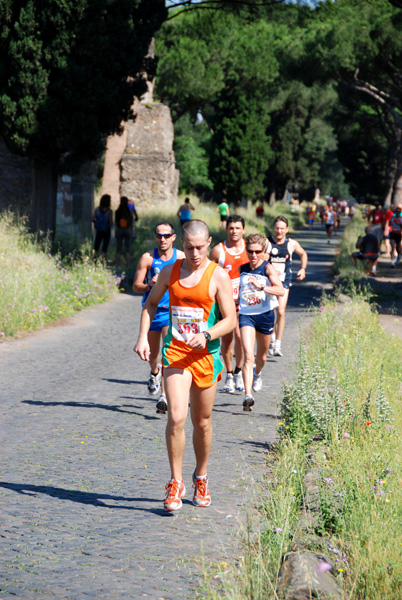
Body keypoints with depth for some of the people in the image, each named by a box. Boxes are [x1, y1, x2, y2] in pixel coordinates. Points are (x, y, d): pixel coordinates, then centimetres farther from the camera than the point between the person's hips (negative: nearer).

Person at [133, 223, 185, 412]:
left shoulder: (181, 258, -2)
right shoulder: (148, 258, -5)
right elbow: (136, 286, -3)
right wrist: (149, 286, -22)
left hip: (173, 311, -1)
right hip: (152, 310, 1)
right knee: (152, 354, 13)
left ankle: (164, 396, -18)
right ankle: (155, 373, 49)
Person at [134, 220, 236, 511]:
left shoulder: (218, 275, -4)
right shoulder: (170, 271, 5)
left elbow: (230, 320, -6)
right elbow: (151, 303, 20)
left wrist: (207, 336, -24)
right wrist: (143, 337, 7)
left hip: (205, 355, -1)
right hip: (175, 352, 1)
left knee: (202, 422, 11)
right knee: (176, 416, -16)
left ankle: (201, 479, 33)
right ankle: (176, 484, -4)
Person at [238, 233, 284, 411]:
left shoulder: (268, 268, -9)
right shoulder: (242, 269, 2)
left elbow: (281, 290, -24)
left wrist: (261, 287, -35)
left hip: (265, 315, -1)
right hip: (246, 315, 1)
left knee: (261, 356, 20)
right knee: (248, 356, -17)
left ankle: (257, 374, 55)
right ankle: (248, 395, -23)